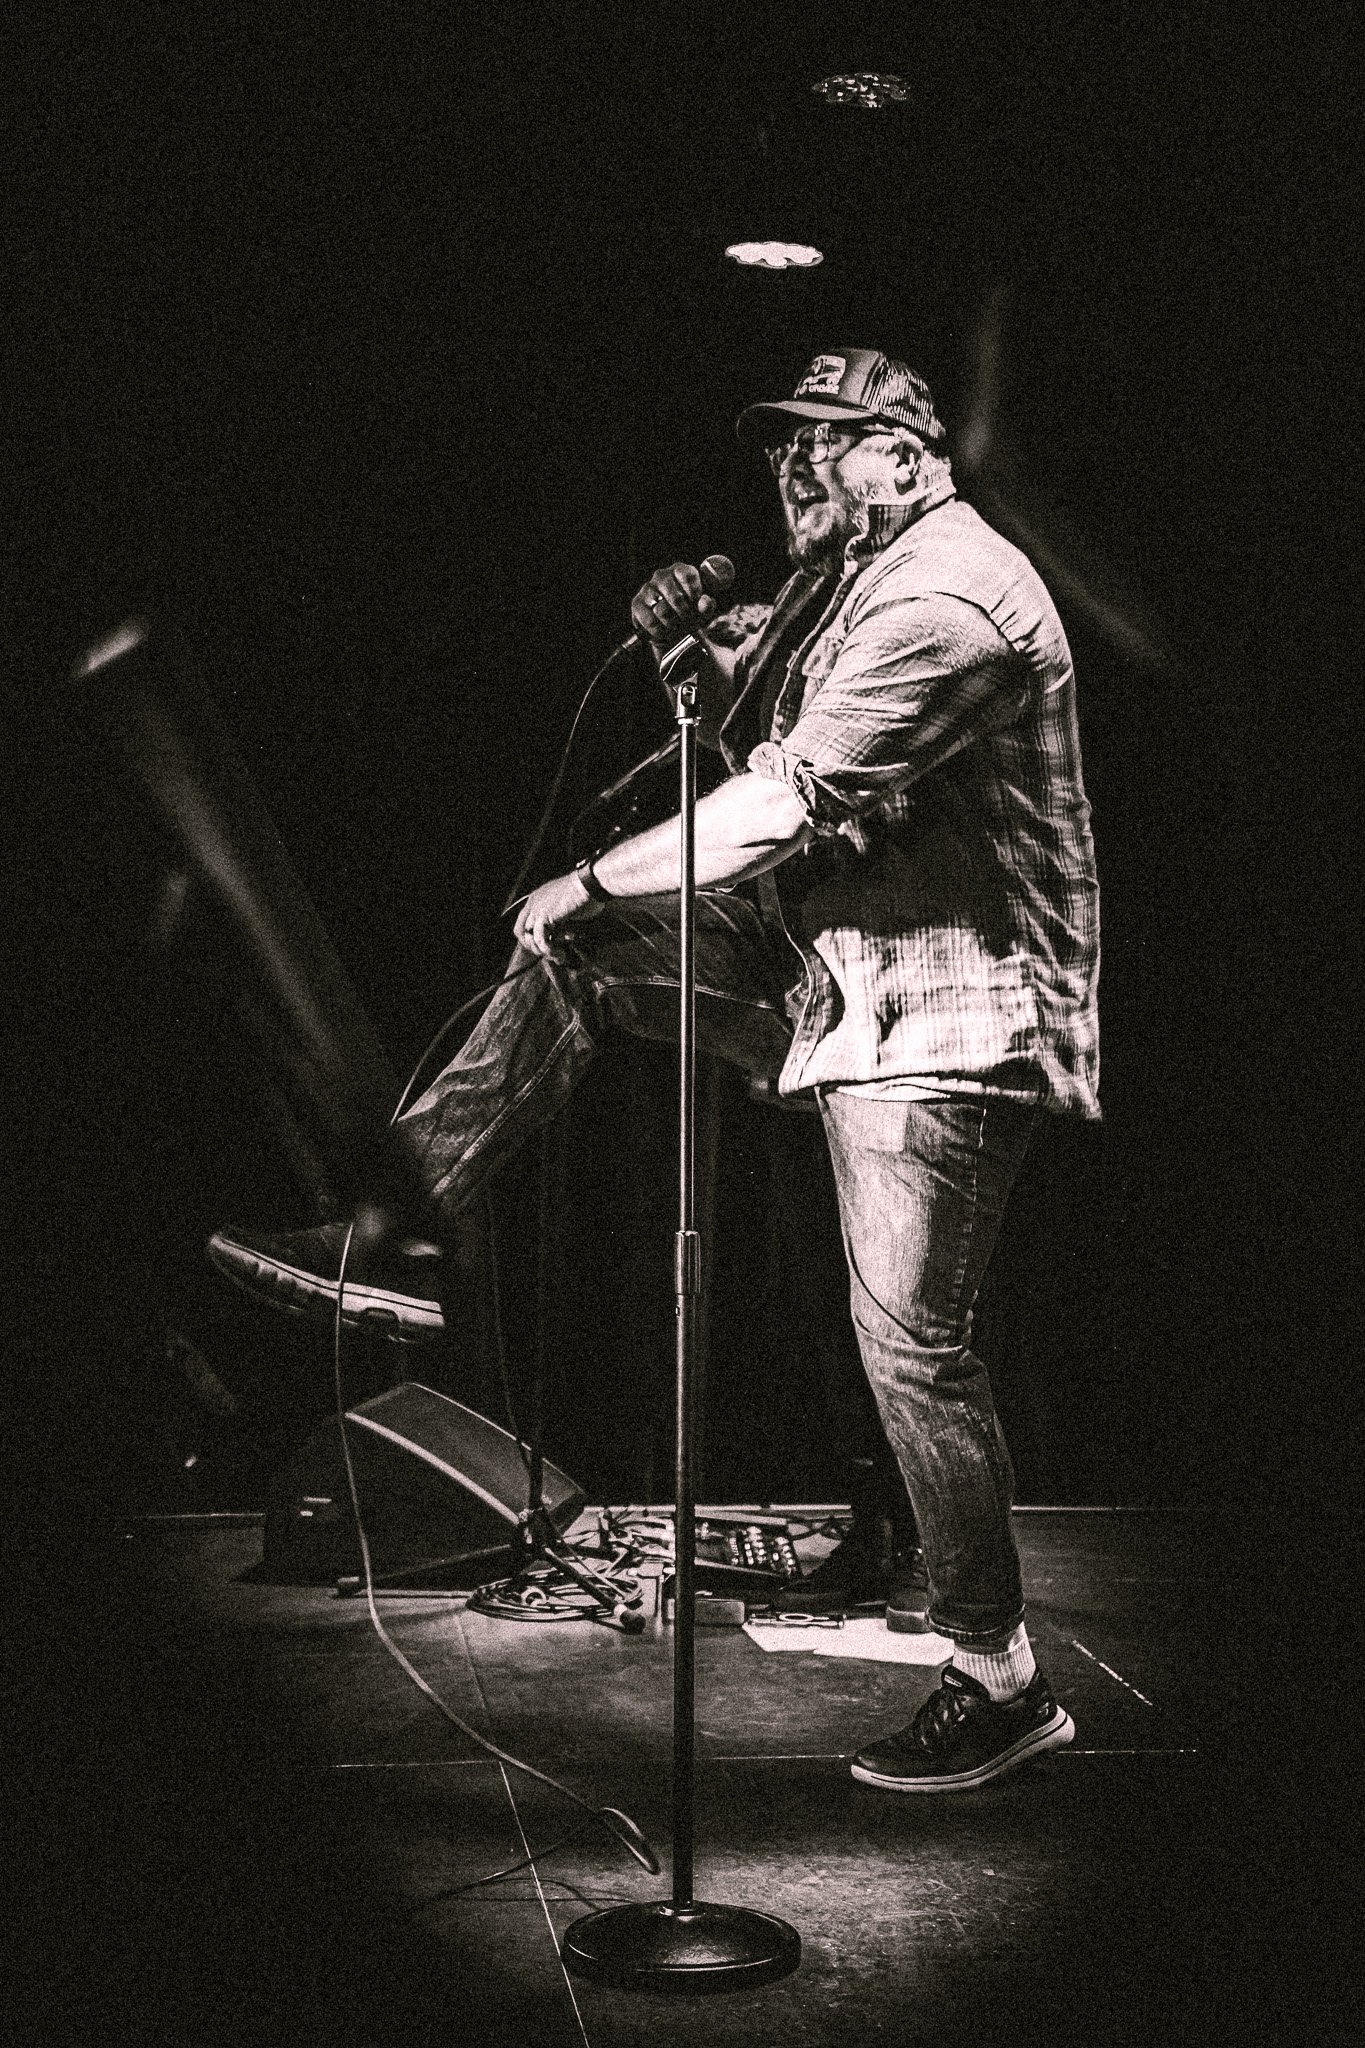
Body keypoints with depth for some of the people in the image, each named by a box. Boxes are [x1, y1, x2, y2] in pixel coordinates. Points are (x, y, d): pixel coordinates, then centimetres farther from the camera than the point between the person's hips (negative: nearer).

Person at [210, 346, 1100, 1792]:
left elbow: (786, 804, -24)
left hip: (939, 1013, -10)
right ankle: (395, 1244, 7)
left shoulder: (945, 600, -18)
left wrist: (586, 885, -15)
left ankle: (1001, 1684, 5)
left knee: (913, 1346, -8)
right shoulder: (852, 581, 16)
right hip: (834, 966, 10)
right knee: (584, 951, 7)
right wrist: (694, 653, -1)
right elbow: (754, 739, 20)